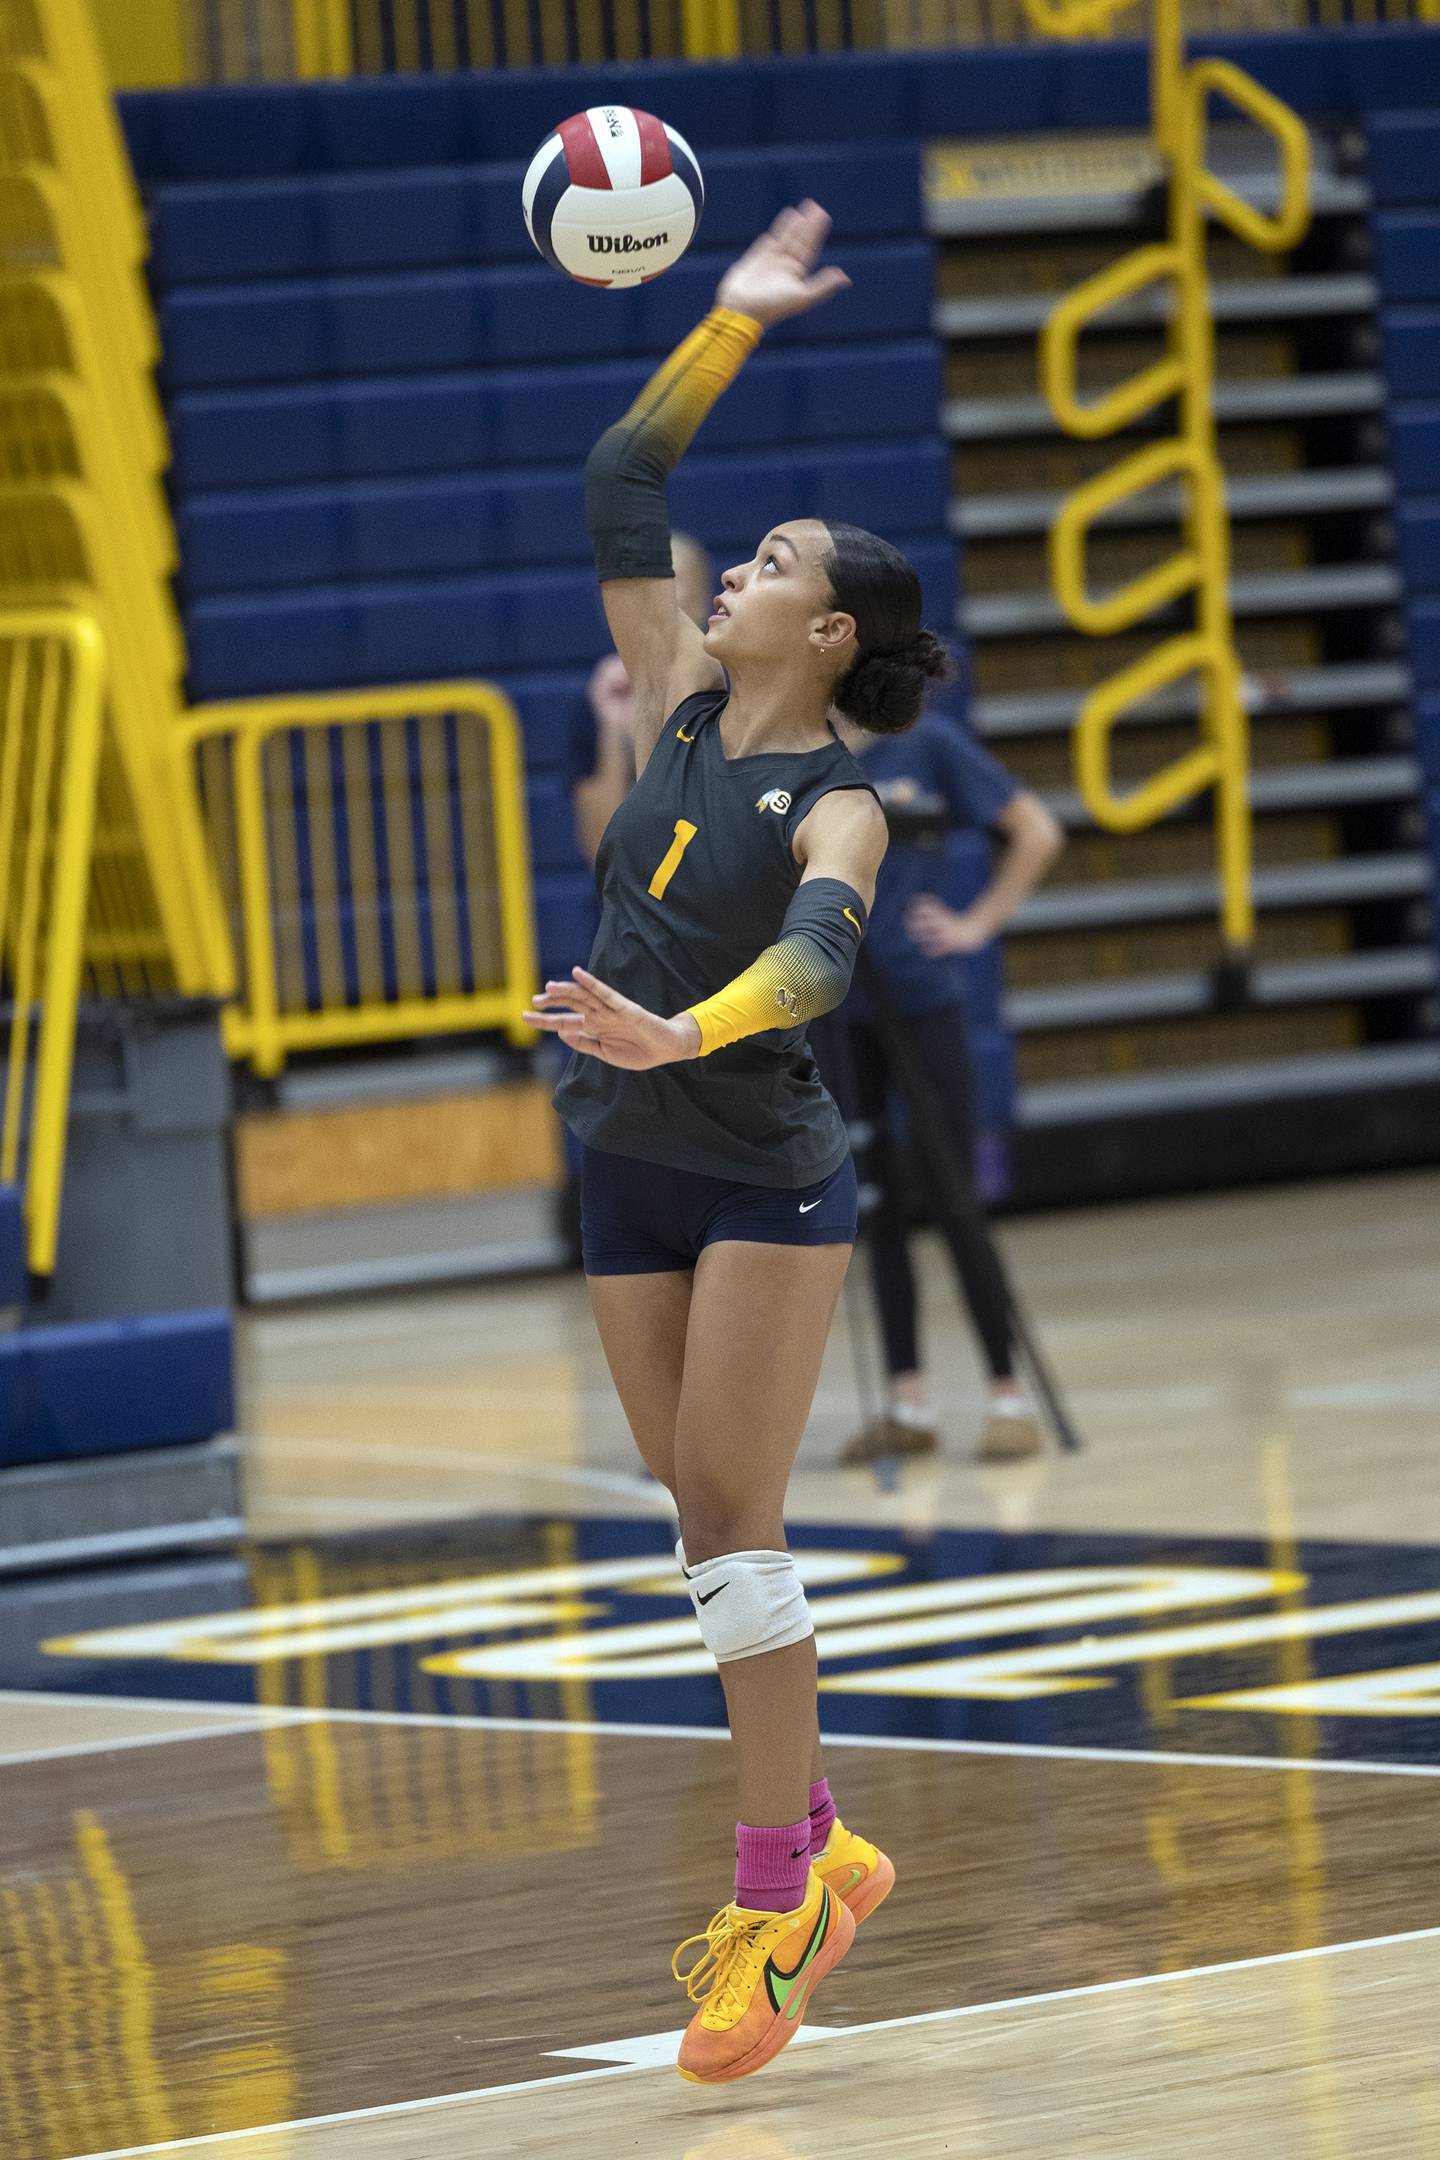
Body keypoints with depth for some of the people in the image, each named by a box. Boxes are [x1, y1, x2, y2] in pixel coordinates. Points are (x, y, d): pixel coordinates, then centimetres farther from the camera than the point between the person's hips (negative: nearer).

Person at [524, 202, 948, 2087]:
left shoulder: (841, 803, -12)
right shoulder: (685, 711, 6)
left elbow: (818, 951, -32)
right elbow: (619, 492, 9)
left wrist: (686, 1029, -50)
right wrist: (731, 324, 6)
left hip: (768, 1179, -7)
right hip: (633, 1174, 7)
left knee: (729, 1513, -11)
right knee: (700, 1515, 10)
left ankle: (777, 1898, -9)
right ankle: (814, 1846, 20)